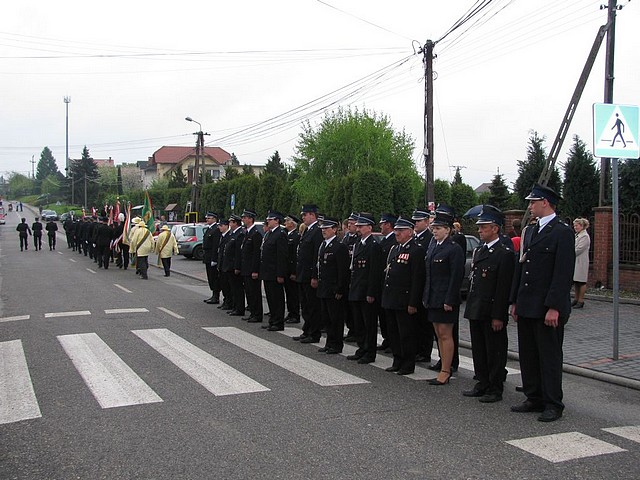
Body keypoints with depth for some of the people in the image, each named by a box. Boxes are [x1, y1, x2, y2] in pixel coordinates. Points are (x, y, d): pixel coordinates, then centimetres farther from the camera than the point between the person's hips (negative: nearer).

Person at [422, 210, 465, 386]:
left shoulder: (454, 249, -12)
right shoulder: (432, 245, 13)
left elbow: (456, 277, -15)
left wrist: (449, 300, -18)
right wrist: (425, 296, 13)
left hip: (445, 299, -8)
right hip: (433, 299, 8)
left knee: (445, 334, -3)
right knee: (439, 334, 12)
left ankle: (445, 372, 3)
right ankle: (445, 367, 20)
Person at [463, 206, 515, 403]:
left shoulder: (505, 253, -12)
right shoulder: (478, 251, 14)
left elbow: (504, 288, -15)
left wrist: (498, 316, -17)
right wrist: (470, 308, 15)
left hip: (491, 313, -8)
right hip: (476, 311, 8)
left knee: (495, 352, 3)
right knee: (478, 350, 15)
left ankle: (495, 389, 12)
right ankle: (483, 384, 26)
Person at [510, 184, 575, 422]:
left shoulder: (562, 232, -10)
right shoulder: (530, 231, 14)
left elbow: (564, 273, -16)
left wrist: (554, 307, -20)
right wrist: (515, 302, 13)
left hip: (548, 309, -8)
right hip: (526, 307, 8)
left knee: (550, 356, 1)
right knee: (528, 355, 13)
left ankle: (553, 404, 11)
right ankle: (534, 398, 24)